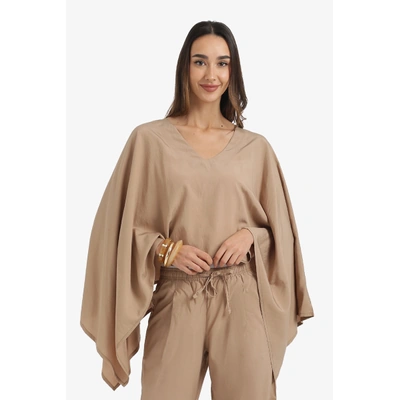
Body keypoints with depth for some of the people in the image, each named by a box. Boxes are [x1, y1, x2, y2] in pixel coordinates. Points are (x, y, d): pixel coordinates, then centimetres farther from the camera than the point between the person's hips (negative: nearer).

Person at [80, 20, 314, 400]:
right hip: (176, 301, -1)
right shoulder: (149, 139, 1)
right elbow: (122, 226, 4)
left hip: (242, 300, 2)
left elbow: (279, 228, 14)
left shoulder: (255, 147, 7)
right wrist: (165, 249, -11)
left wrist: (249, 235, -6)